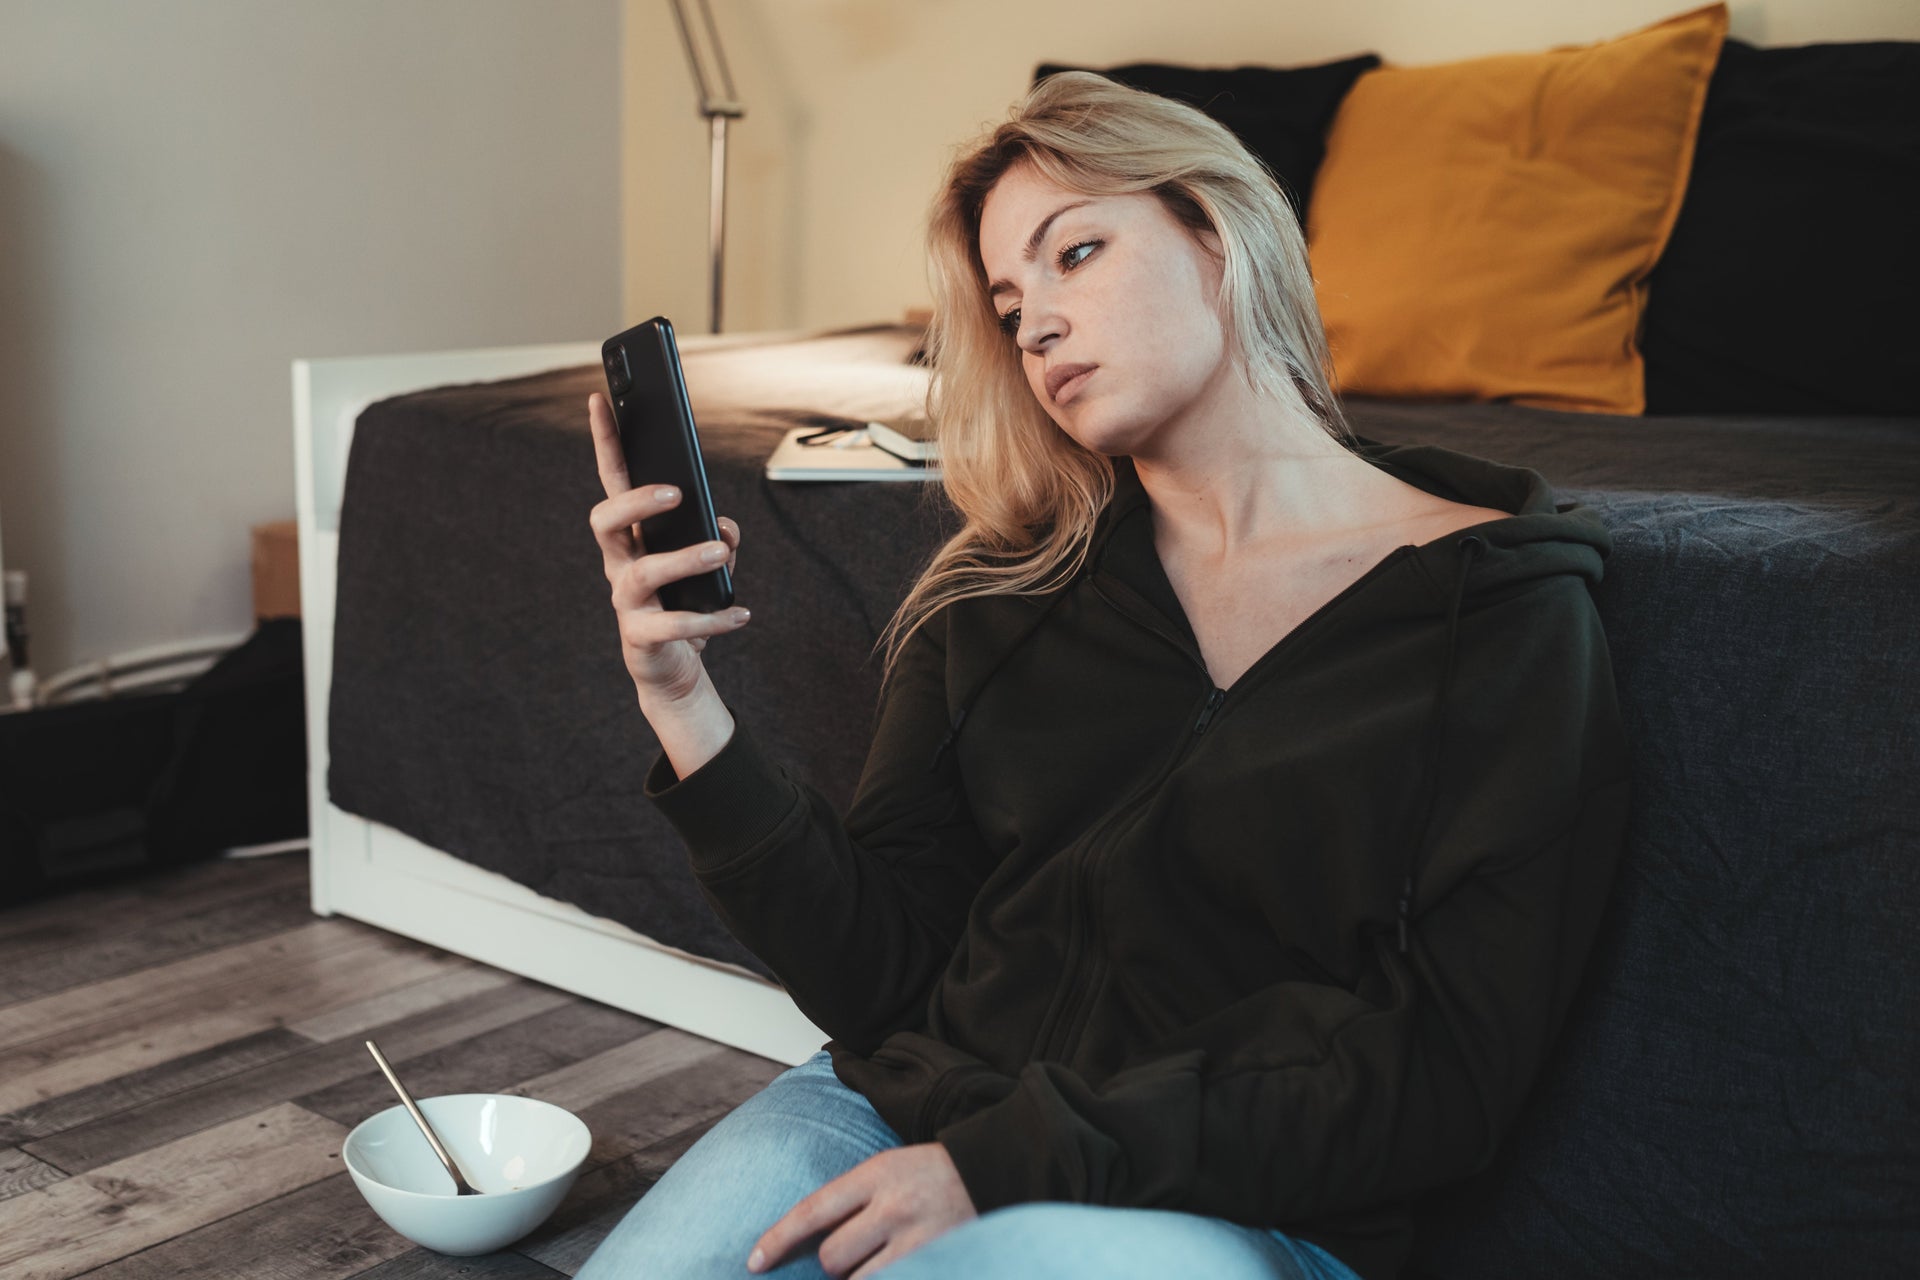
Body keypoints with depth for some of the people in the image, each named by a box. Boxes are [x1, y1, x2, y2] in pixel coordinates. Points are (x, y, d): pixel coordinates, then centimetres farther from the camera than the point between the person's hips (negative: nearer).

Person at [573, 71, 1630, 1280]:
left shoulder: (1503, 613, -4)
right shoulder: (1004, 592, 7)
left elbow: (1439, 1071, -10)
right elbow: (876, 979, 4)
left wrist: (1004, 1166, -16)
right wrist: (687, 706, -10)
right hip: (901, 1111, 4)